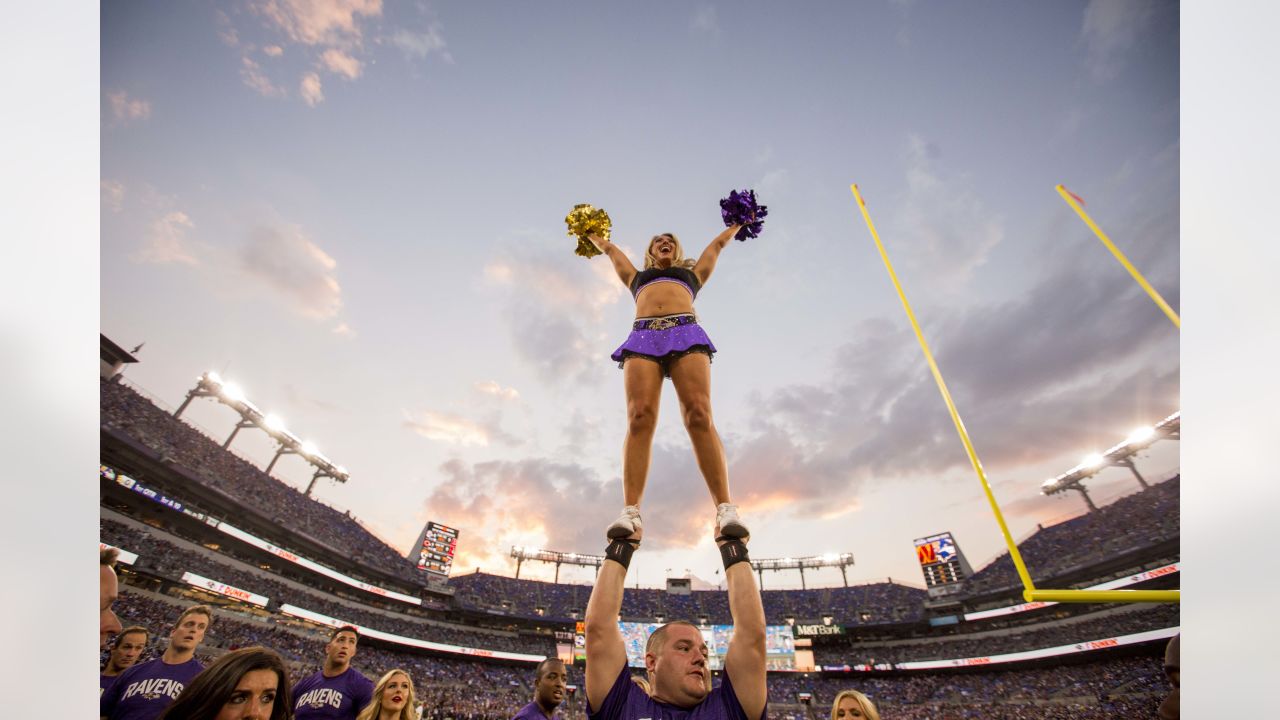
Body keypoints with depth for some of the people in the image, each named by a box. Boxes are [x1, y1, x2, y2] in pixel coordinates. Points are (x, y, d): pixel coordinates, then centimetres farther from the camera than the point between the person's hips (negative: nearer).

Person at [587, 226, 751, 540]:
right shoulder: (637, 276, 37)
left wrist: (739, 220, 63)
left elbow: (719, 243, 50)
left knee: (700, 415, -22)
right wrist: (591, 232, 66)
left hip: (686, 333, -1)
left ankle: (726, 509, -30)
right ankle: (630, 511, -29)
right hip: (643, 338, 1)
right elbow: (609, 248, 52)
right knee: (639, 419, -21)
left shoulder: (692, 273, 36)